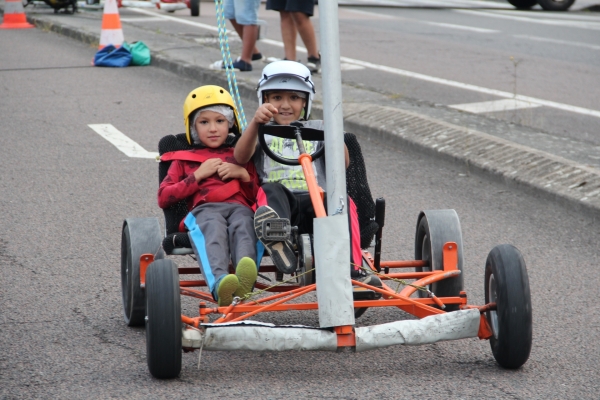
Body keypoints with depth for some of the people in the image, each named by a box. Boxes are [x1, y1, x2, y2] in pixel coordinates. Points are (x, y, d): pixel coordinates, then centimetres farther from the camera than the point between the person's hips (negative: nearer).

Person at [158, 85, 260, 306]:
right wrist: (198, 175, 8)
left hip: (239, 207, 1)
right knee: (214, 229, -39)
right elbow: (163, 198, 15)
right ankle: (219, 283, -68)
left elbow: (258, 197, 27)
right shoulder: (184, 160, 32)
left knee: (242, 226, -38)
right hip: (204, 210, -1)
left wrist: (244, 175, 9)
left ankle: (245, 278, -68)